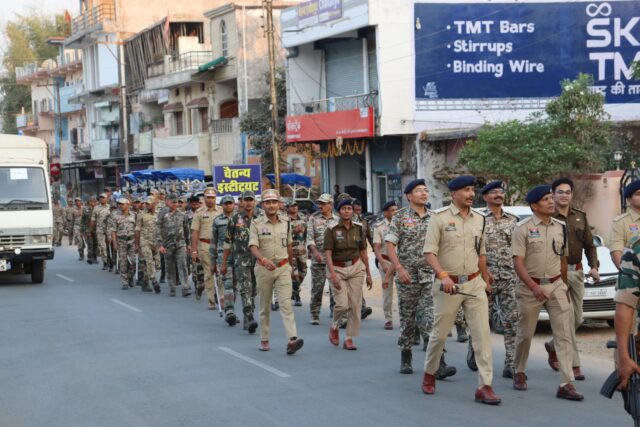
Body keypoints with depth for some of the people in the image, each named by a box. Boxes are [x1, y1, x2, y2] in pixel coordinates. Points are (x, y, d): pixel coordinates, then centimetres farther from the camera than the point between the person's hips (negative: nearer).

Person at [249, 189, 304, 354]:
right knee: (265, 307, 10)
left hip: (283, 268, 1)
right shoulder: (256, 223, -5)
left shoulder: (286, 222, 6)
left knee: (286, 304, -11)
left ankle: (292, 339, -22)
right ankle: (264, 339, 22)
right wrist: (264, 259, -34)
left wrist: (291, 265, 25)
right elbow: (253, 247, -15)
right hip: (263, 269, -1)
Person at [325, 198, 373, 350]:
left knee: (355, 305, -2)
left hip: (355, 268, 3)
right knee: (342, 304, -13)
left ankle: (349, 338, 8)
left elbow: (363, 252, 12)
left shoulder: (358, 229, 5)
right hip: (337, 268, -3)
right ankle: (334, 326, 18)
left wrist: (368, 274, 12)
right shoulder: (332, 230, -6)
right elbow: (328, 254, -10)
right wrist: (333, 275, -20)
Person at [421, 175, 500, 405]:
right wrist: (443, 275, -25)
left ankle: (484, 386, -5)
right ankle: (429, 373, 32)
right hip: (448, 284, -4)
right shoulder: (440, 217, -6)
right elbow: (429, 252, -11)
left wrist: (486, 280, 19)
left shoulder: (479, 219, 9)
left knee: (483, 333, -6)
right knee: (440, 333, 8)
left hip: (474, 284, 4)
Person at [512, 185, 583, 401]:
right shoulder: (523, 228, -8)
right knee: (525, 334, 9)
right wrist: (534, 287, -24)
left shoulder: (560, 227, 7)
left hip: (556, 285, 4)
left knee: (564, 334, -6)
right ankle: (519, 373, 32)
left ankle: (566, 384, -8)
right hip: (530, 287, -3)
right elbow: (518, 262, -13)